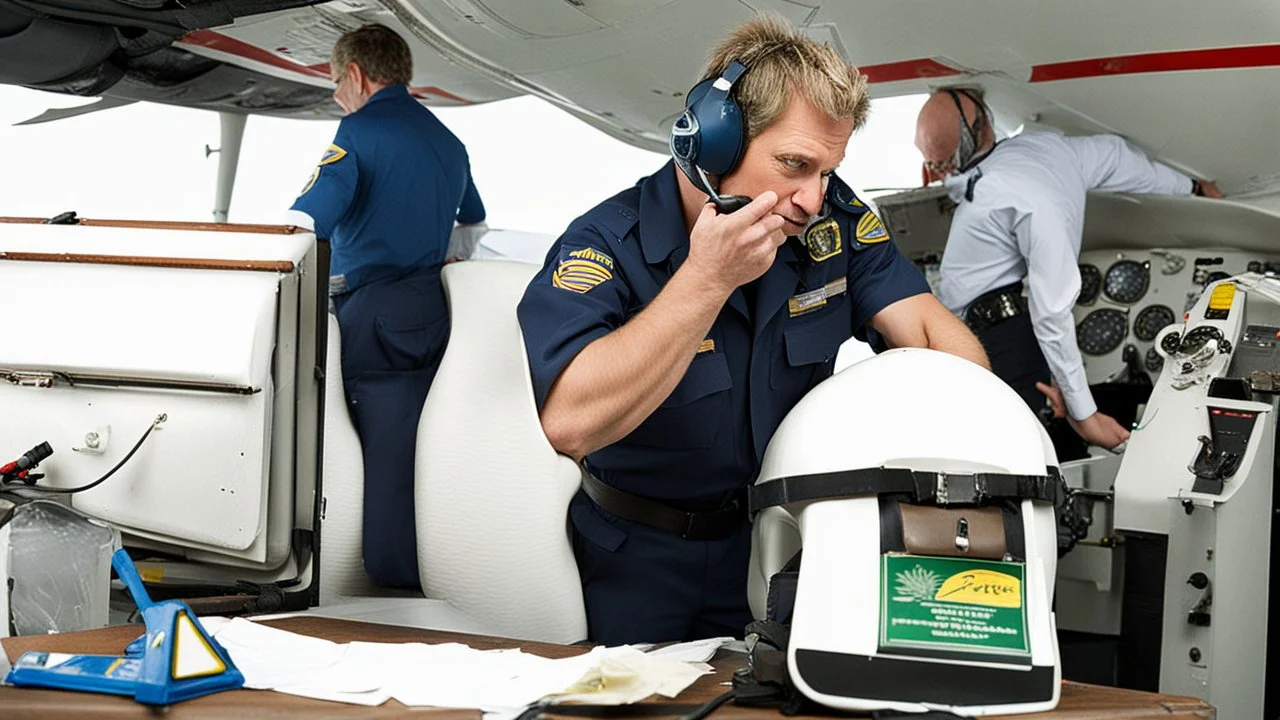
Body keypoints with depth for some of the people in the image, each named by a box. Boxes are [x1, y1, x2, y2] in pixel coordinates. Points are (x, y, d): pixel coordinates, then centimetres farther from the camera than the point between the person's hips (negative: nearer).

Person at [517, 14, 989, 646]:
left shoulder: (837, 220, -10)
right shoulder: (604, 248, -23)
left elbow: (937, 333, -13)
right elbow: (571, 423, -38)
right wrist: (709, 278, -37)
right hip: (642, 563, -3)